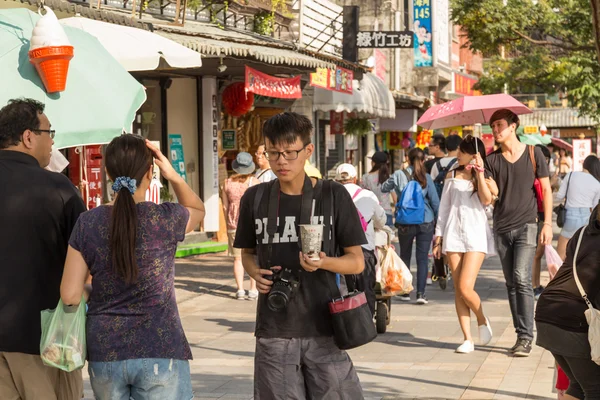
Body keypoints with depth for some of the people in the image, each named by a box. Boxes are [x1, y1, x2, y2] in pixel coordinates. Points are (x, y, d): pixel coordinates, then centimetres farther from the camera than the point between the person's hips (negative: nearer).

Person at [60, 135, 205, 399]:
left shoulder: (87, 224, -3)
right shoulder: (165, 219, -8)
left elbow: (70, 296, -3)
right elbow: (198, 209, 16)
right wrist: (173, 176, 0)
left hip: (104, 351, 3)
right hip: (159, 350, -3)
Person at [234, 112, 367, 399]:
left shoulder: (333, 196, -2)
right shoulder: (255, 198, 4)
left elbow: (357, 262, 0)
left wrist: (323, 262, -20)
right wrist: (255, 273, -4)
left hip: (323, 328, -2)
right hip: (274, 330, 2)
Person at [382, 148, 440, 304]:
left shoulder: (399, 175, -3)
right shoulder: (426, 178, -2)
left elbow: (384, 188, 12)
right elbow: (435, 201, -2)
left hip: (405, 223, 0)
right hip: (426, 222, 0)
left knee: (405, 257, 15)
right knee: (422, 258, 2)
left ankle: (405, 292, 19)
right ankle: (420, 293, -6)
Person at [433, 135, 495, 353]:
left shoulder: (484, 177, 4)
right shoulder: (452, 176, 14)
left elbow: (486, 200, -15)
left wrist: (479, 173, -18)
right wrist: (438, 237, 12)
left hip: (476, 235, -4)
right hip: (453, 234, 4)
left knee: (465, 288, -14)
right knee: (458, 290, -1)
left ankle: (482, 320, 14)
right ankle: (467, 339, 3)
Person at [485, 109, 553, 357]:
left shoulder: (533, 154, 1)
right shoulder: (492, 159, 6)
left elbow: (546, 189, 4)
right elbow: (491, 194, 0)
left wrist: (547, 223, -3)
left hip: (526, 225, -4)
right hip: (502, 228, 4)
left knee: (521, 278, -16)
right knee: (511, 284, 6)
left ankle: (526, 337, -13)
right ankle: (521, 335, 12)